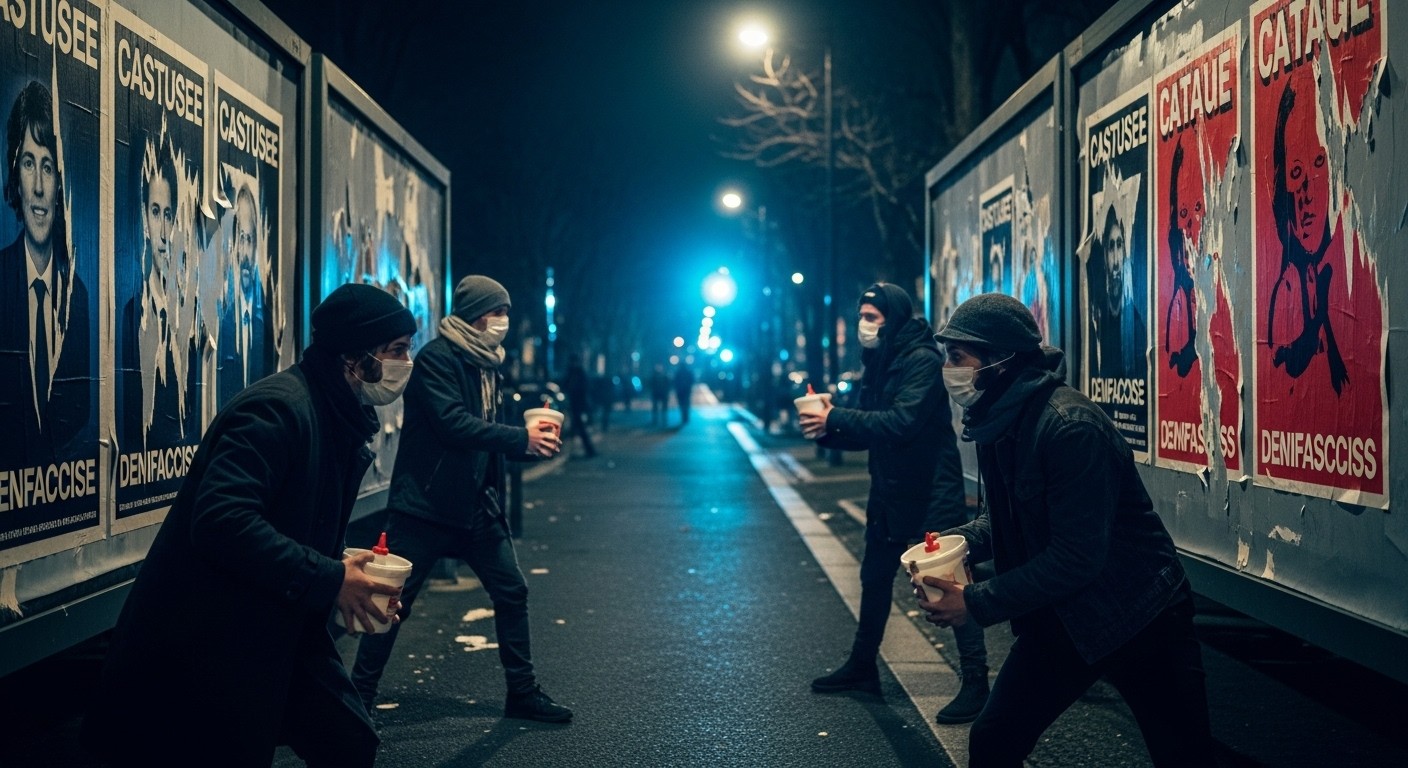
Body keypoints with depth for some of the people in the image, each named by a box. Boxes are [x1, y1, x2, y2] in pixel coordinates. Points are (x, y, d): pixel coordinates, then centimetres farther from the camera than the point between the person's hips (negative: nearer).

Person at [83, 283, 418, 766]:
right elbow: (221, 519, -33)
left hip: (281, 633, 9)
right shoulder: (277, 408, -21)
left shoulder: (341, 421, 9)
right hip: (206, 642, -9)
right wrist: (329, 579, -26)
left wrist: (346, 571, -2)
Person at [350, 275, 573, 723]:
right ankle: (360, 697, 13)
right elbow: (454, 424, -25)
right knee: (395, 600, -1)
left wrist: (531, 441, 2)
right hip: (426, 505, -8)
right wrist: (522, 438, -24)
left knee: (512, 592, 10)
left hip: (477, 505, 8)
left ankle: (522, 693, 23)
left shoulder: (485, 363, 13)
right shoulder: (437, 358, -13)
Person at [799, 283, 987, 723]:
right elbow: (867, 434, 13)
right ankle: (862, 666, 32)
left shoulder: (922, 361, -15)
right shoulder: (877, 365, 11)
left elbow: (902, 422, -27)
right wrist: (827, 431, -6)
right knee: (875, 577, 17)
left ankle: (975, 681, 2)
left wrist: (836, 417, -23)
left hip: (932, 492, -9)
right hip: (890, 491, 9)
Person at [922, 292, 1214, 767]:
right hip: (1060, 619, 8)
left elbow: (1076, 557, -27)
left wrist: (977, 604, -23)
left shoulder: (1070, 425, -26)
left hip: (1135, 619, -8)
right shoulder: (996, 423, 0)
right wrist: (960, 541, -6)